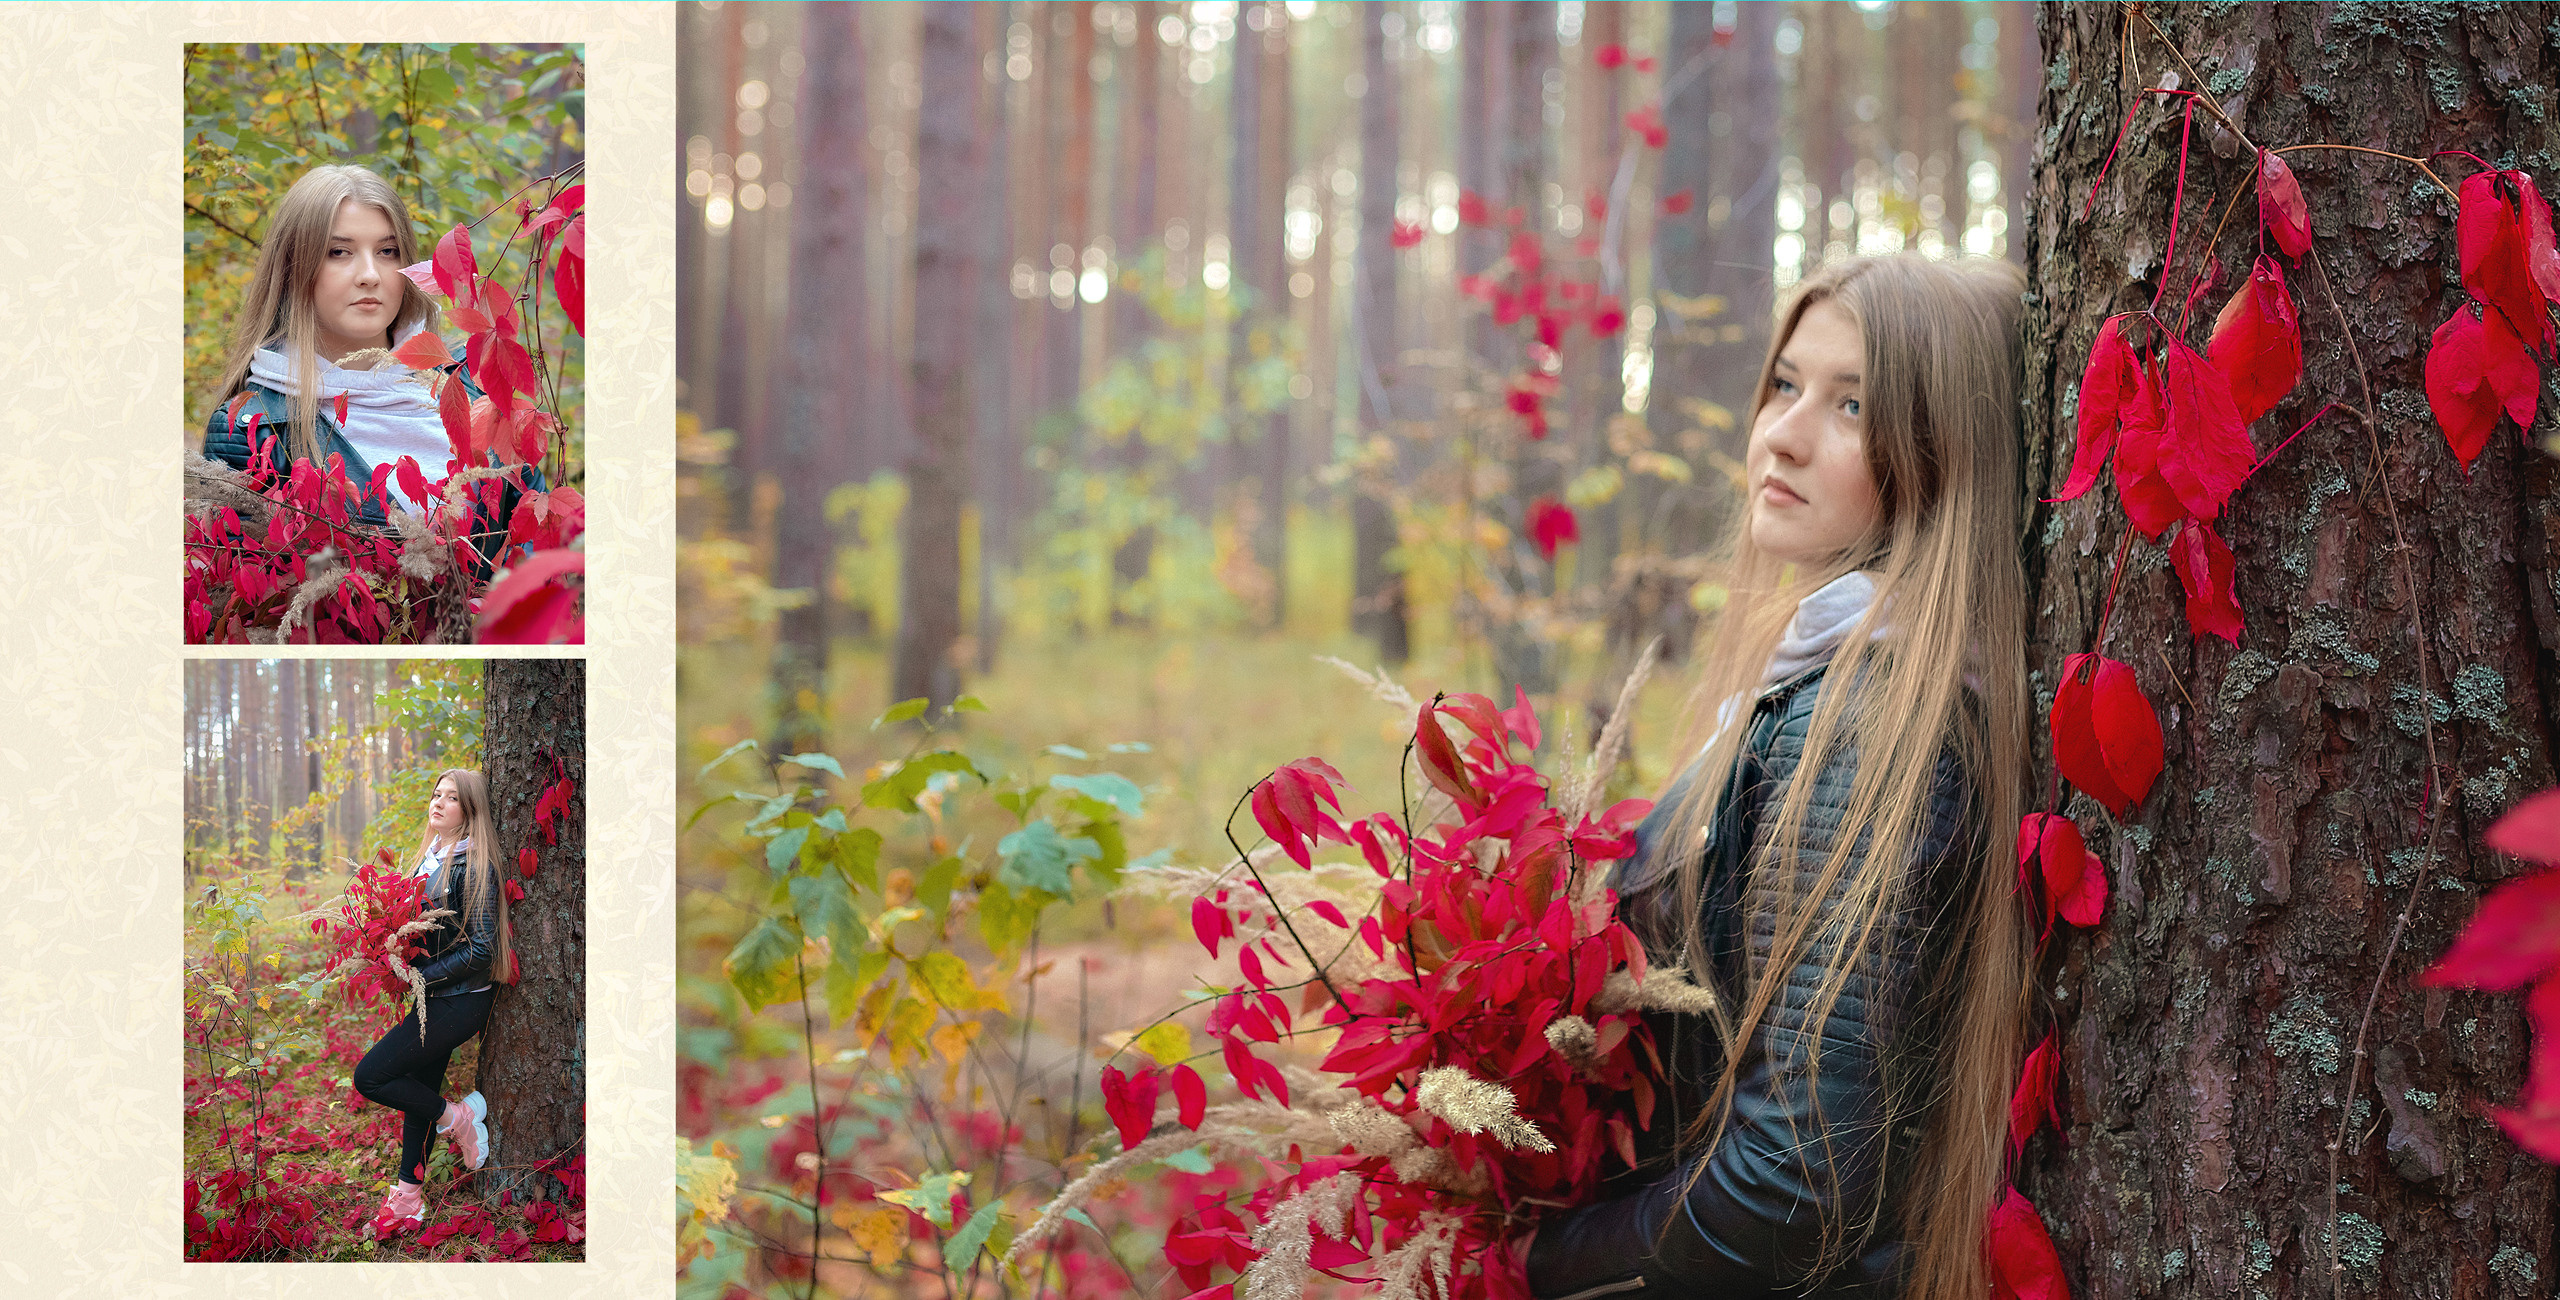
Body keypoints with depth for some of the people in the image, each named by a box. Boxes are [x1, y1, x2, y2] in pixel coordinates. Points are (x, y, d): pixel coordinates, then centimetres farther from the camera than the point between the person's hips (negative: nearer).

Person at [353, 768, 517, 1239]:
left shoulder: (473, 867, -15)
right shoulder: (431, 857, 10)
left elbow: (481, 949, -18)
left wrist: (423, 974, -18)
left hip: (461, 1001, -8)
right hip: (432, 997, 8)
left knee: (370, 1076, -12)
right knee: (418, 1090, 13)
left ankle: (456, 1117, 5)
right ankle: (408, 1198, 21)